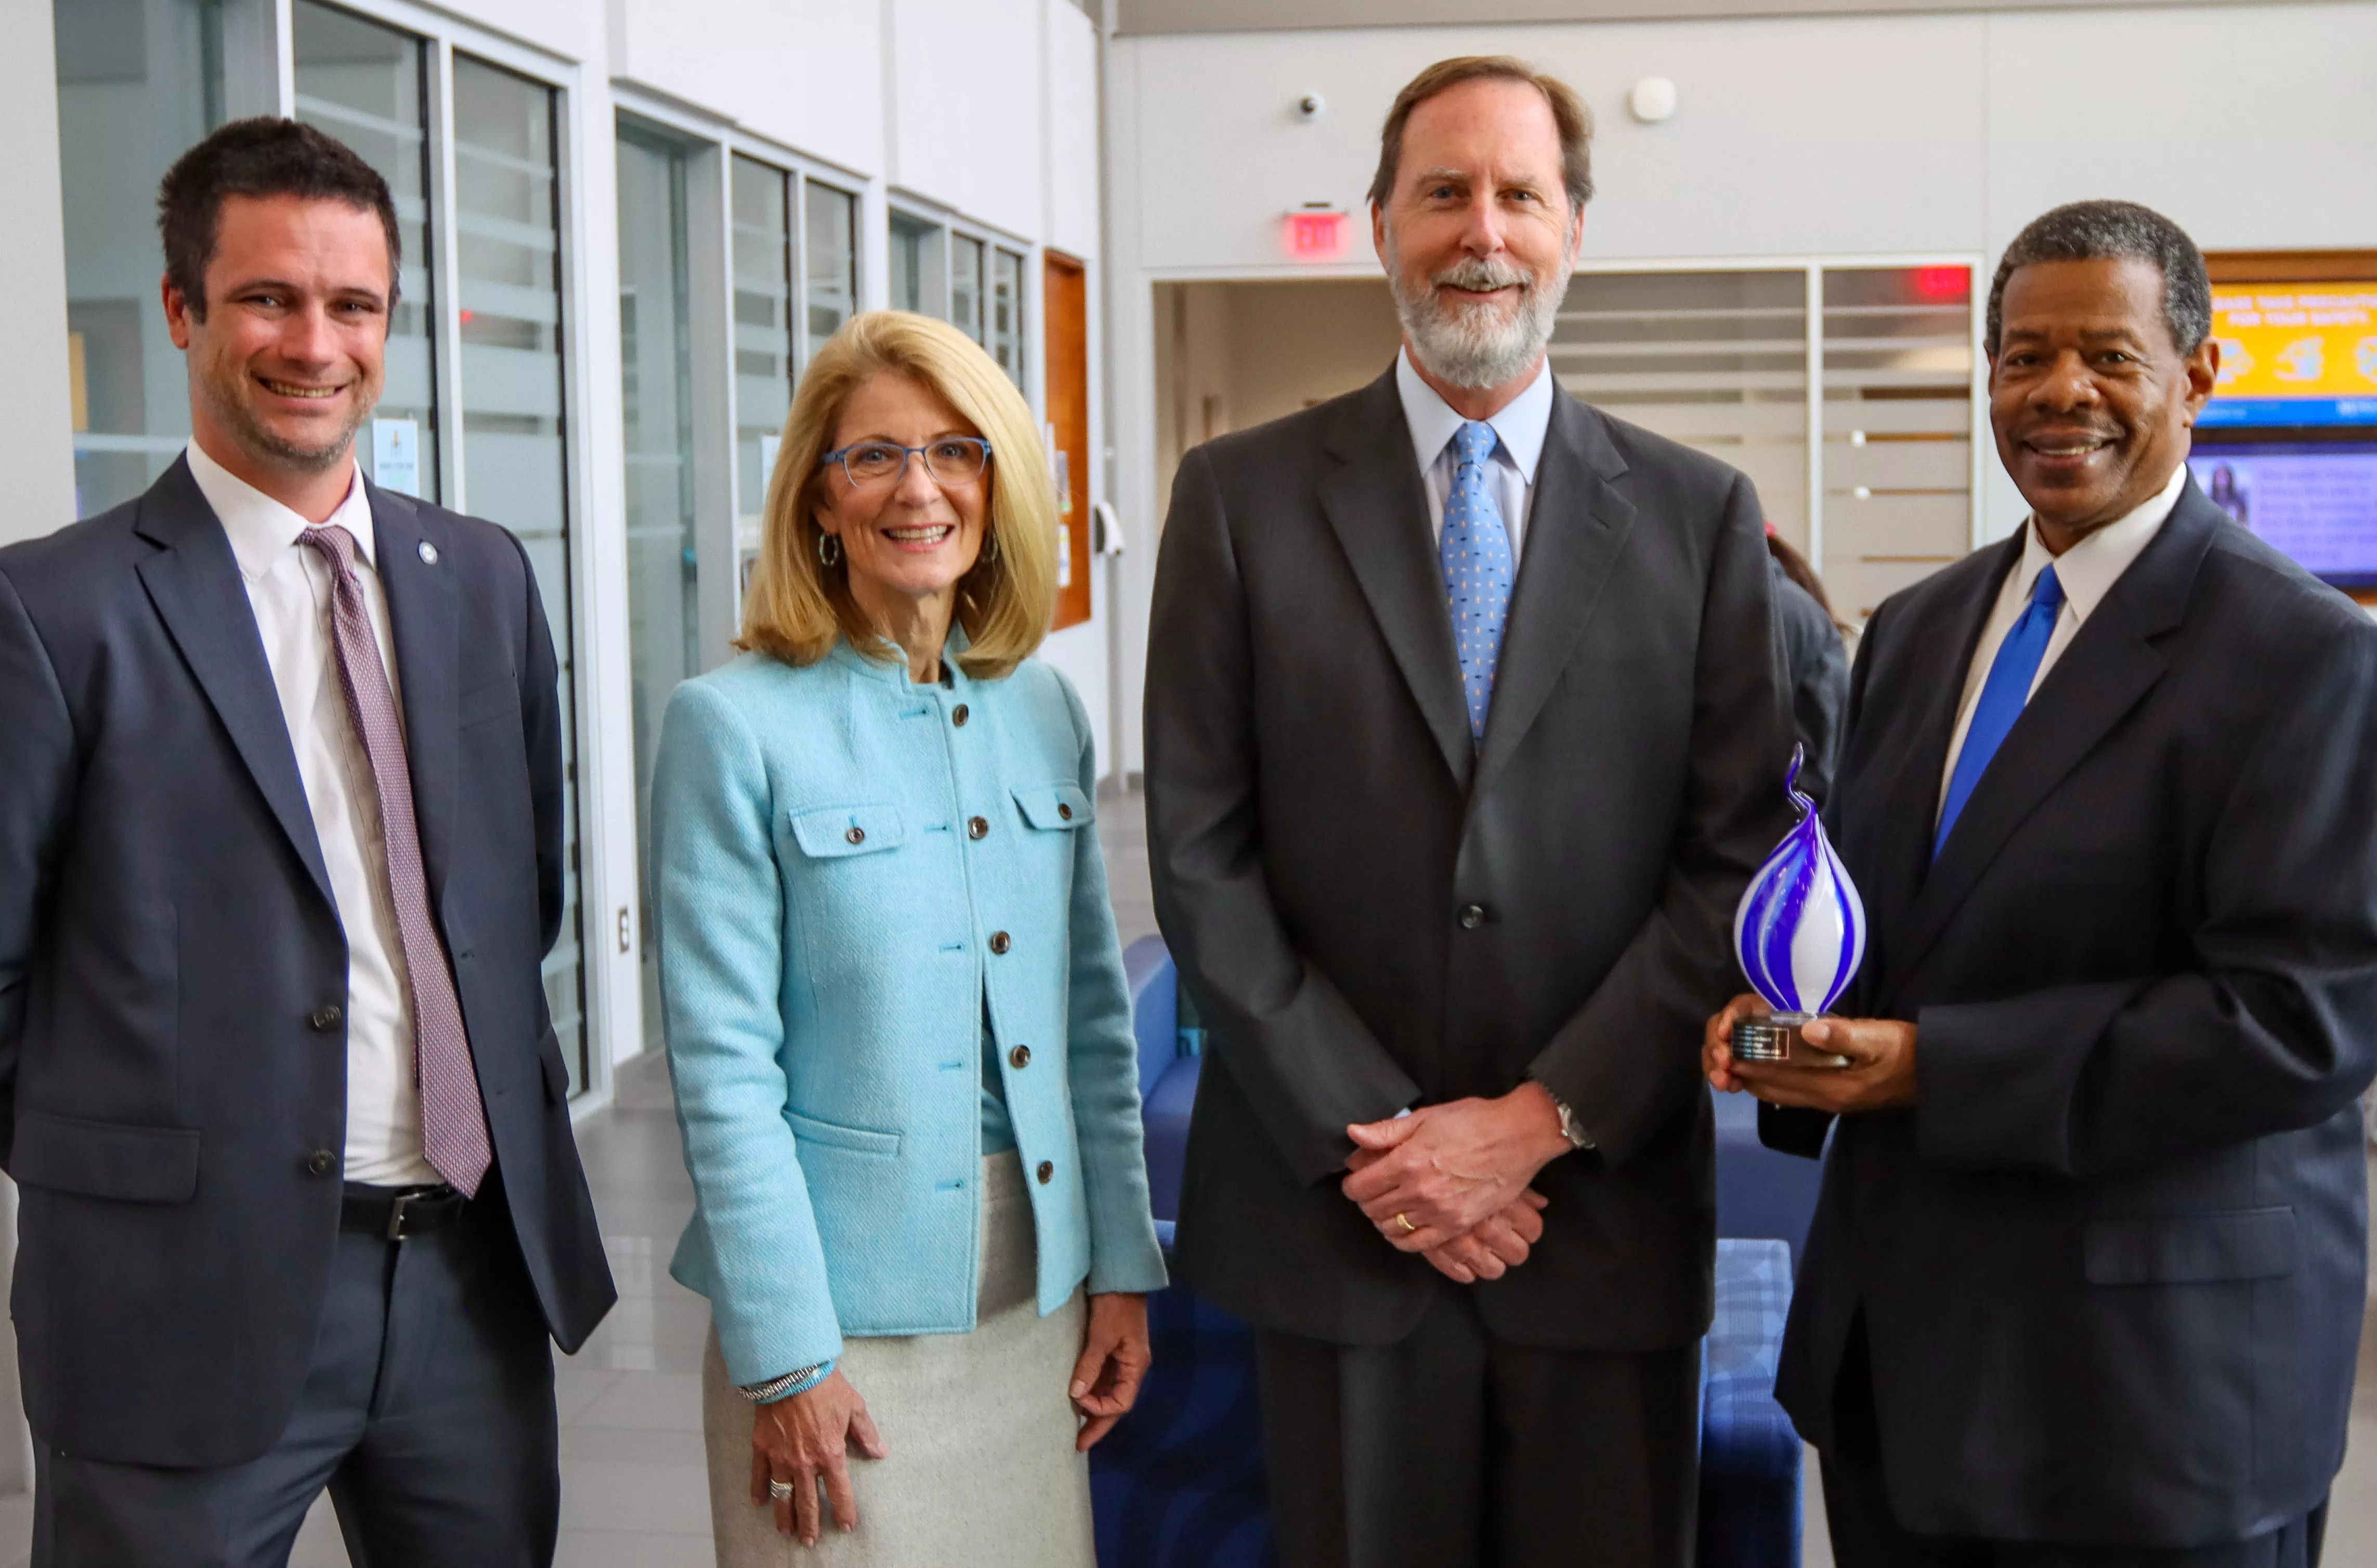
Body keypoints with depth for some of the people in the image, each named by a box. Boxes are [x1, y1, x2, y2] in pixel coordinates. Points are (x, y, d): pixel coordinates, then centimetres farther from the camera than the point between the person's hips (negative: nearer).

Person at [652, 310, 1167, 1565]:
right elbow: (723, 1067, -11)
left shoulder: (1042, 708, 6)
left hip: (1038, 1294, 5)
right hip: (846, 1302, -5)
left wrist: (1121, 1266, 8)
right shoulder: (734, 726, -9)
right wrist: (785, 1356, -13)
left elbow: (1093, 1011, 11)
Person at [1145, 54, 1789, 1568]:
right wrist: (1364, 1140, -9)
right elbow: (1203, 857, -3)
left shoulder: (1699, 515, 3)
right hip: (1336, 1212, 0)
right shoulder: (1243, 497, 1)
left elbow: (1739, 861, -1)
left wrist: (1544, 1120, -10)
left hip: (1606, 1208, 1)